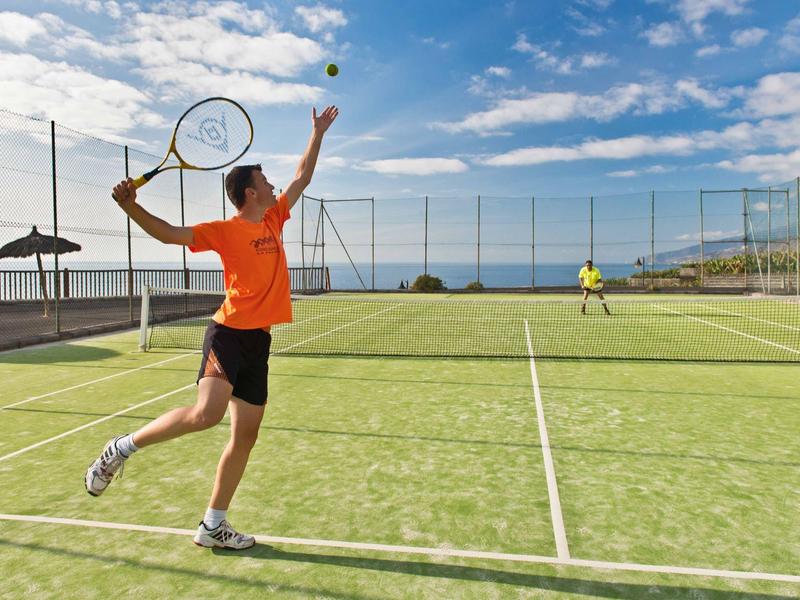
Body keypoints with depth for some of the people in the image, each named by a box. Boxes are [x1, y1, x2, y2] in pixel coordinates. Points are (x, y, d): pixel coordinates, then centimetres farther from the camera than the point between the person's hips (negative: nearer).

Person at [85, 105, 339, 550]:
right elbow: (169, 233, -9)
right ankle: (122, 448, 2)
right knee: (207, 413, -25)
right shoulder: (225, 230, -4)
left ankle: (213, 525, 20)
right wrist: (131, 207, -25)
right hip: (229, 333, -7)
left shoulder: (273, 220, 14)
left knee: (246, 436, 7)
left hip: (259, 339, 7)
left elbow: (303, 178, 24)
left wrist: (318, 133, 28)